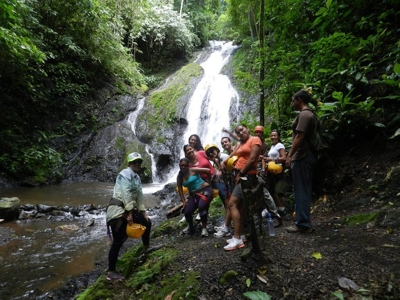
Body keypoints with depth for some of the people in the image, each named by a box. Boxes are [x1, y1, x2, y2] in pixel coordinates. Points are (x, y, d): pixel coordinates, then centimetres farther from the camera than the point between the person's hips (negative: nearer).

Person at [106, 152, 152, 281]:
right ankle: (111, 272, 7)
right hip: (118, 210, -9)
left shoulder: (137, 178, 15)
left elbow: (139, 197, 17)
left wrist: (143, 213, 14)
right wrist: (130, 214, -22)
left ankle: (146, 247, 40)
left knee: (147, 222, 18)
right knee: (118, 242, -5)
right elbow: (126, 194, -20)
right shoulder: (126, 174, -13)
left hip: (130, 209, 9)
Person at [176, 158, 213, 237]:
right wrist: (184, 201, 3)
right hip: (194, 194, 5)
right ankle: (191, 227, 21)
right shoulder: (179, 177, 5)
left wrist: (208, 182, -1)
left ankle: (204, 228, -12)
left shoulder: (193, 170, -9)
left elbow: (208, 170, -10)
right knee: (187, 212, -10)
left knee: (201, 207, -31)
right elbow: (180, 190, 8)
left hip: (205, 190, -5)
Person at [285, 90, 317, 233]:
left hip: (301, 158, -11)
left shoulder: (303, 115, -12)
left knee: (301, 191, -6)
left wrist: (289, 155, -20)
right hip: (306, 157, 11)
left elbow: (299, 137, -21)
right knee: (305, 190, 13)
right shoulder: (309, 114, 20)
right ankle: (305, 221, 21)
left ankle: (303, 223, 1)